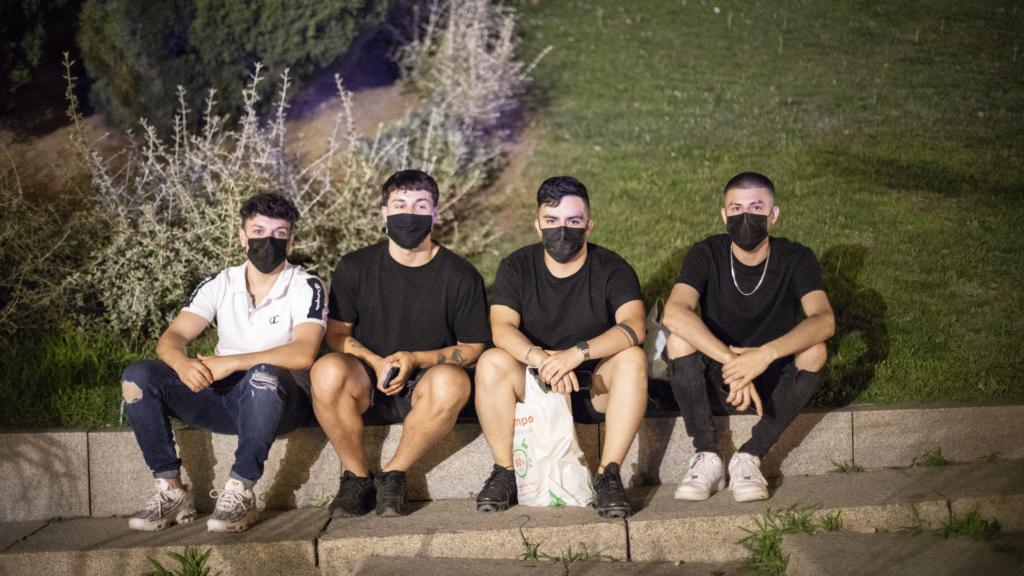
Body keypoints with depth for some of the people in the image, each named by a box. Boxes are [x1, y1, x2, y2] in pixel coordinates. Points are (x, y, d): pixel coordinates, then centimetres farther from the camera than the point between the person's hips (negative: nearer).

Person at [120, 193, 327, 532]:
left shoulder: (306, 288, -5)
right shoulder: (219, 285, 7)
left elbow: (303, 353, -22)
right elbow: (170, 339, -4)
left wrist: (230, 363, -29)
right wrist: (183, 364, -29)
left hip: (280, 401, -4)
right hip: (223, 398, 4)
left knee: (262, 376, -40)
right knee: (137, 378, -16)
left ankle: (240, 492, -28)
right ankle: (171, 491, -14)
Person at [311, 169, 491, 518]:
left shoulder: (460, 276, 1)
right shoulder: (355, 268, 4)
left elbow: (473, 348, 4)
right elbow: (336, 335, 6)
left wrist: (415, 359, -13)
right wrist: (377, 363, -14)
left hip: (423, 386, 0)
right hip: (366, 384, 1)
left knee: (452, 381, -37)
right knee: (328, 369, -34)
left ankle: (394, 475, -13)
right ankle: (356, 476, -11)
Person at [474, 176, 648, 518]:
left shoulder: (612, 269, -5)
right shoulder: (516, 268, 0)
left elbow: (633, 327, -23)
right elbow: (502, 329, -16)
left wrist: (576, 354, -38)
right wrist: (540, 359, -37)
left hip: (595, 390, -1)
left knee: (632, 358, -29)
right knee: (492, 362, -27)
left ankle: (608, 474, -26)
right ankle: (504, 472, -17)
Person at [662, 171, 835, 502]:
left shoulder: (796, 260, -10)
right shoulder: (707, 255, -10)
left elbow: (824, 321, -28)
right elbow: (674, 313, -30)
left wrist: (766, 354, -44)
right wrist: (730, 360, -42)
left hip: (772, 384, 0)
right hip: (715, 385, 0)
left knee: (814, 351, -29)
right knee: (680, 339, -28)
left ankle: (749, 458, -22)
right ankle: (707, 458, -21)